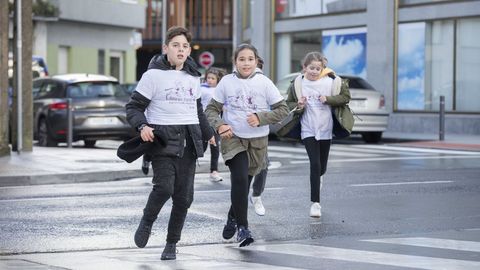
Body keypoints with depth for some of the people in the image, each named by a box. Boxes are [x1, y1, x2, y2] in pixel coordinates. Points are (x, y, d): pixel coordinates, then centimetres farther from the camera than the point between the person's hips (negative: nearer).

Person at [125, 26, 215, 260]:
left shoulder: (193, 77, 16)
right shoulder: (154, 75, -3)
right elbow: (134, 107, -2)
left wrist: (208, 133, 36)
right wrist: (142, 126, -20)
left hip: (188, 142, 5)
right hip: (162, 140, -5)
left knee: (183, 197, 2)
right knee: (164, 187, -23)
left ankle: (172, 244, 14)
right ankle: (147, 222, 6)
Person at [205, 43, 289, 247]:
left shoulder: (264, 83, -5)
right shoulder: (226, 82, -3)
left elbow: (282, 110, -2)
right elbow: (212, 109, 3)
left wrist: (261, 118, -16)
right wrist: (219, 125, -16)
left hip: (258, 140, 1)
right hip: (233, 138, -1)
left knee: (244, 183, 13)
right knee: (239, 180, -19)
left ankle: (233, 218, 38)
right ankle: (242, 226, -11)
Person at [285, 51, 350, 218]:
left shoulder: (331, 81, -6)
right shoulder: (297, 84, -4)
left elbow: (345, 97, -2)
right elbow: (289, 104, 7)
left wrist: (328, 99, -16)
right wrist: (298, 106, -14)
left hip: (325, 129, 2)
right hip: (308, 130, -1)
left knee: (322, 167, 13)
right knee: (315, 164, -13)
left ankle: (319, 177, 51)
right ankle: (315, 203, -9)